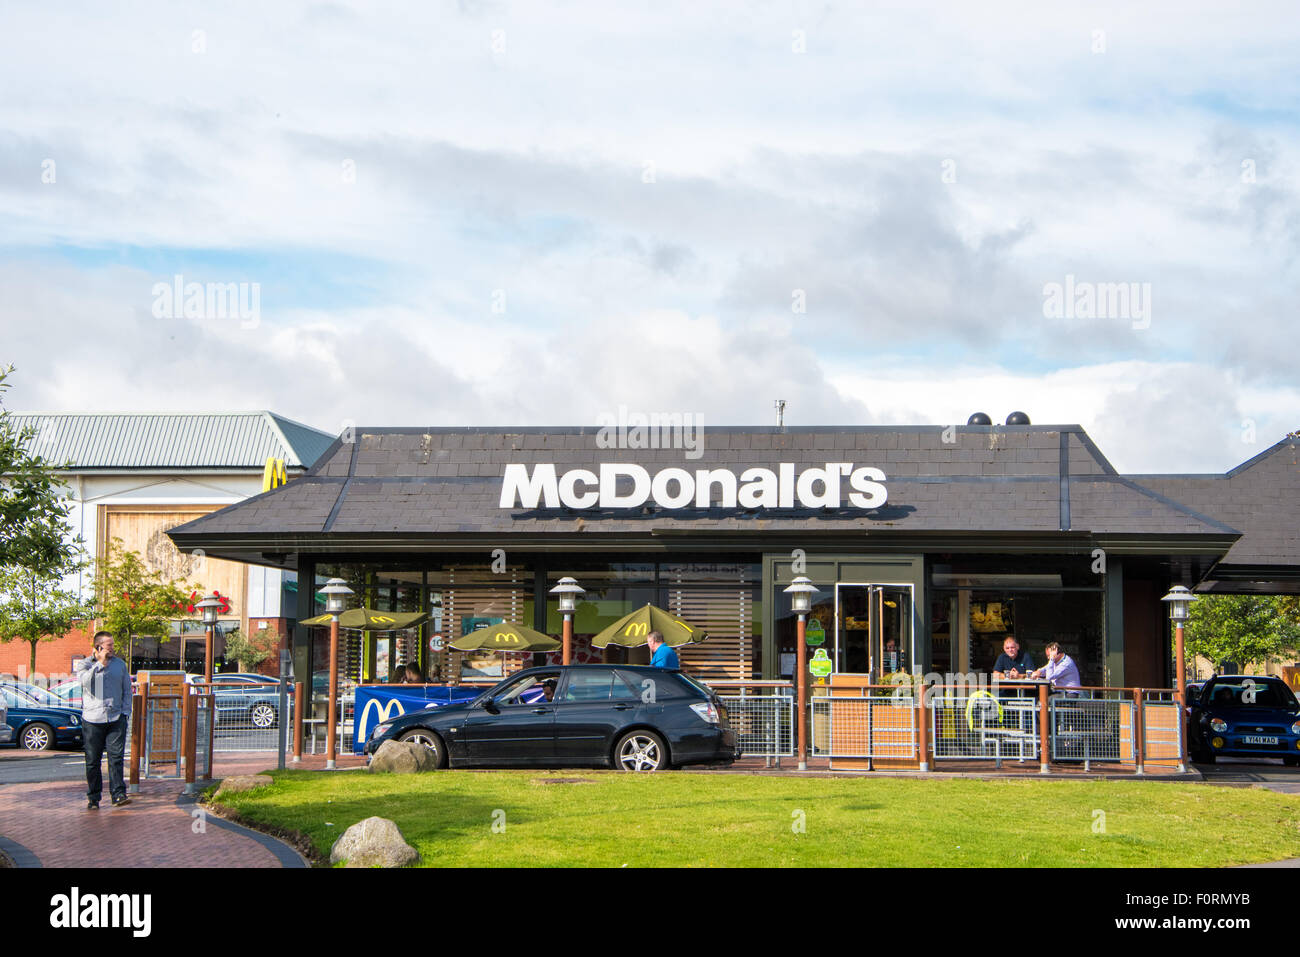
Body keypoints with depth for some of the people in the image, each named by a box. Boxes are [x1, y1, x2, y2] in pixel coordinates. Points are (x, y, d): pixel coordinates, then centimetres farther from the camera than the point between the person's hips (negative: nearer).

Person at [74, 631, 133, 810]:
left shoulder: (120, 664, 14)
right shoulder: (84, 664, 6)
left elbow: (127, 689, 17)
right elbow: (85, 681, -15)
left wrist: (126, 712, 7)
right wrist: (100, 663, -17)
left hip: (116, 718, 1)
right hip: (92, 719, -1)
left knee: (116, 757, -9)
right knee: (93, 760, 2)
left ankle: (118, 795, -10)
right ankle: (93, 798, 11)